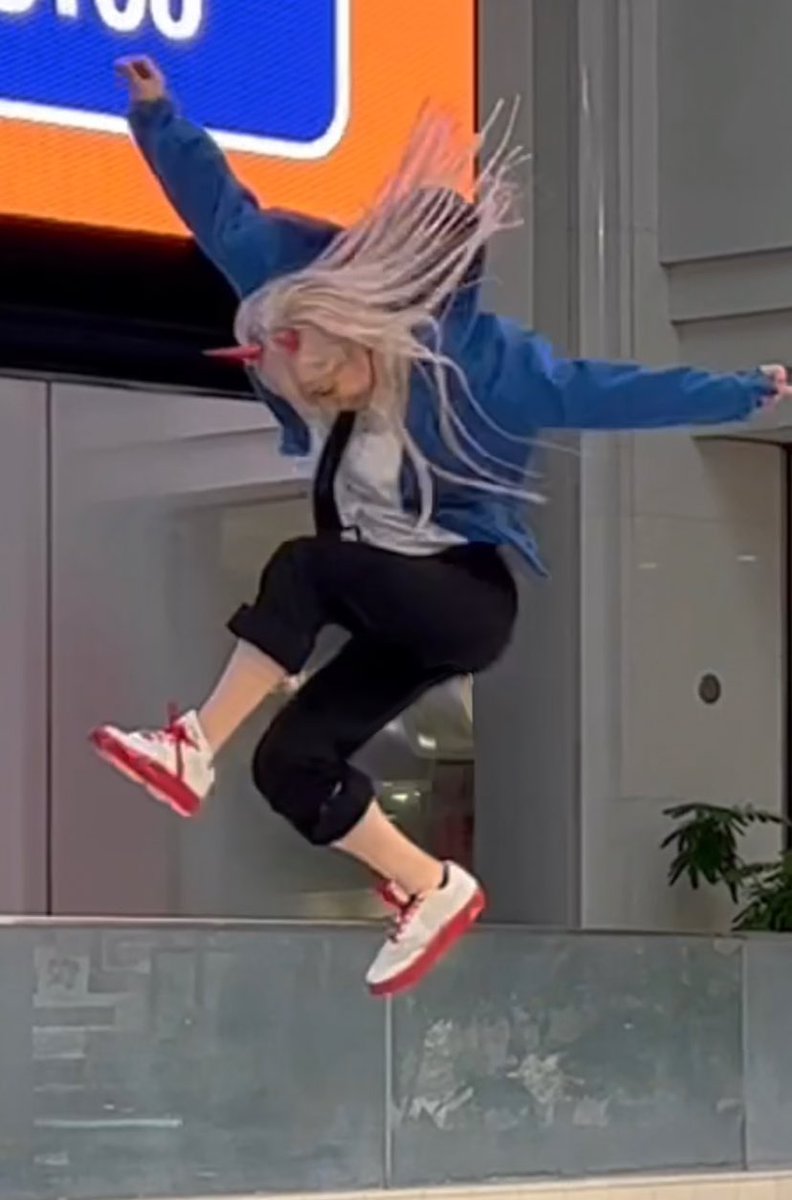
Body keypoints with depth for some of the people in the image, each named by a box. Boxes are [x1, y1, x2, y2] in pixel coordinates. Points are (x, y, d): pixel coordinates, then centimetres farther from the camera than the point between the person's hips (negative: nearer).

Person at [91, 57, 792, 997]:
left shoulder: (468, 357, -19)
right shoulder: (301, 293, -6)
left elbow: (601, 392, -18)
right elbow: (226, 218, -1)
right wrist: (156, 116, -6)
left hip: (464, 602, -7)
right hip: (395, 609, 7)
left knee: (304, 568, -30)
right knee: (291, 762, -4)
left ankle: (193, 752, -28)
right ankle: (432, 890, 8)